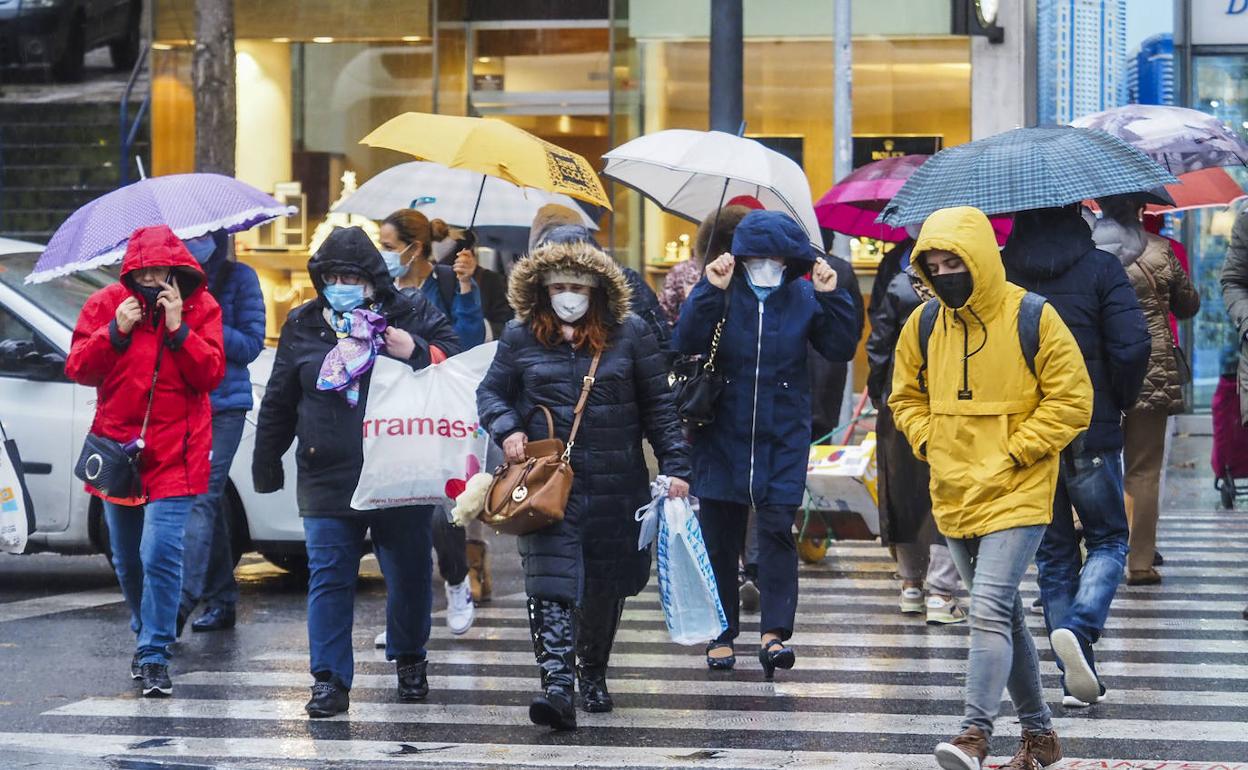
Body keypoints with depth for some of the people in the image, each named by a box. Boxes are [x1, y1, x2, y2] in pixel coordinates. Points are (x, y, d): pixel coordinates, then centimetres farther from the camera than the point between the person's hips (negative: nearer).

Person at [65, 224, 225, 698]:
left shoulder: (200, 307, -1)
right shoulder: (107, 304, 2)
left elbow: (211, 374, -8)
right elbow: (78, 369, -2)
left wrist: (178, 328, -18)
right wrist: (116, 331, -15)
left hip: (174, 455, -3)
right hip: (117, 446, 3)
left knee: (160, 555, -16)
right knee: (127, 561, 14)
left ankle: (155, 657, -10)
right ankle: (147, 634, 37)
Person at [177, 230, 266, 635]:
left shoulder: (239, 278, 1)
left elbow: (252, 343, -5)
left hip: (224, 404, -4)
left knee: (203, 498, -14)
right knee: (208, 500, 9)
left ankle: (184, 599, -21)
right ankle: (222, 597, 17)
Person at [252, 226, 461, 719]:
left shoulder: (411, 316, 3)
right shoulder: (302, 326, 9)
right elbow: (278, 402, 15)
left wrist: (416, 352, -18)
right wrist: (266, 467, 15)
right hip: (328, 479, 1)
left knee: (409, 574, 10)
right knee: (328, 578, -4)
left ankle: (409, 660, 32)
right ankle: (330, 680, 0)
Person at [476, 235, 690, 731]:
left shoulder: (630, 335, 3)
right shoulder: (520, 338, 5)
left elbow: (658, 407, 5)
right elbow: (491, 392, 14)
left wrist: (675, 465, -2)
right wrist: (507, 429, -7)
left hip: (616, 485, 1)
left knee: (607, 587, 11)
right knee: (551, 583, -16)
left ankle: (593, 673, 33)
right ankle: (558, 686, -25)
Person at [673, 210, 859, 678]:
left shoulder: (803, 299, 1)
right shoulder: (722, 296, -3)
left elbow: (841, 350, -5)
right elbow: (687, 342, -16)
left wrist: (832, 297, -15)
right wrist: (710, 290, -25)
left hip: (783, 438, 0)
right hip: (723, 434, 0)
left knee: (778, 529, -10)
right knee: (720, 535, 5)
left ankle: (773, 632, -12)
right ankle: (720, 633, 15)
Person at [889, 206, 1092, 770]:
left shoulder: (1031, 319, -10)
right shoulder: (924, 326, 5)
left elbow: (1071, 399, -8)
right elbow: (905, 396, 19)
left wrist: (1015, 452, -13)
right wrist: (927, 439, 1)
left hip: (1015, 495, -6)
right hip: (953, 495, 6)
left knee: (989, 610, -19)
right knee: (1004, 615, 15)